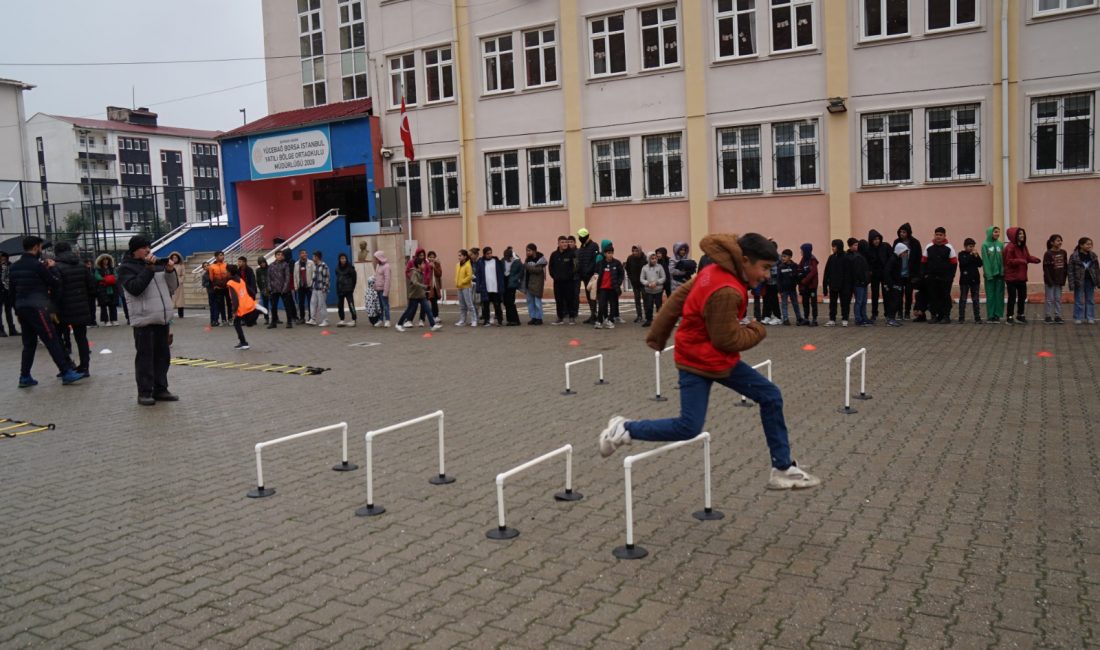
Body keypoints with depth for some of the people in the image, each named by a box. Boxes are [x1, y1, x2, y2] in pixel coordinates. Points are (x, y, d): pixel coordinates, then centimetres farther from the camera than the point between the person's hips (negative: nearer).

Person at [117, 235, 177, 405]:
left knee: (162, 356, 10)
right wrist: (149, 269, -16)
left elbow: (171, 288, 18)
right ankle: (144, 392, 3)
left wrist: (170, 271, 2)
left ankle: (160, 389, 18)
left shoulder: (156, 264, 17)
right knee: (145, 357, -3)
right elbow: (135, 288, -17)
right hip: (144, 320, -6)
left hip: (162, 319, 6)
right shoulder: (126, 268, 0)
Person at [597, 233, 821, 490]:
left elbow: (679, 296, 7)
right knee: (688, 428, -7)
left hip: (720, 359, 10)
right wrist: (757, 331, -3)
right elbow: (728, 340, -22)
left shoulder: (715, 272, 1)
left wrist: (657, 334, 13)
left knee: (770, 396, 7)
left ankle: (783, 469, 14)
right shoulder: (726, 291, -28)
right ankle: (624, 429, 11)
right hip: (699, 361, -10)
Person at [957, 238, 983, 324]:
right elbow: (963, 263, -19)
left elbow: (980, 264, 0)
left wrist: (977, 256, -12)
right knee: (963, 299, 1)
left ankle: (977, 317, 9)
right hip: (964, 280, -3)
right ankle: (961, 318, 4)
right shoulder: (961, 254, -1)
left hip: (975, 280, 3)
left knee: (975, 300, 6)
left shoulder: (975, 254, 10)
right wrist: (971, 255, -17)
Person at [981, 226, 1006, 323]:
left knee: (999, 295, 4)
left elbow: (1004, 259, 6)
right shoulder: (985, 245, -2)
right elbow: (985, 260, -6)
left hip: (1000, 273, 3)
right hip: (990, 274, -3)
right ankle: (990, 315, 7)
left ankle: (997, 315, 10)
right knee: (990, 295, 1)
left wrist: (1003, 271, -5)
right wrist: (988, 274, -12)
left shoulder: (1001, 244, 7)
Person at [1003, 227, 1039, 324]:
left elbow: (1028, 257, 15)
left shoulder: (1023, 246, 12)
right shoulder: (1010, 247, -15)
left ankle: (1020, 316, 25)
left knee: (1022, 296, 13)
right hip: (1012, 277, -8)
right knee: (1012, 297, -3)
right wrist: (1020, 261, -30)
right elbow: (1008, 261, -20)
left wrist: (1035, 259, -4)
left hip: (1021, 276, 8)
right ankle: (1009, 317, 6)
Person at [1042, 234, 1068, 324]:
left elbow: (1065, 266, 8)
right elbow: (1046, 268, -12)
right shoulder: (1048, 254, -11)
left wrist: (1064, 279, 3)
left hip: (1059, 280, 5)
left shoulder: (1063, 253, 4)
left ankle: (1058, 316, 15)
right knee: (1049, 299, 2)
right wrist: (1049, 280, -15)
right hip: (1050, 280, -5)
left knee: (1058, 299, 9)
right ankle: (1048, 317, 9)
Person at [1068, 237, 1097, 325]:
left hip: (1090, 281, 4)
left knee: (1090, 300, 9)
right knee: (1079, 301, 4)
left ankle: (1090, 318, 17)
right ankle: (1078, 318, 12)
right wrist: (1071, 284, -12)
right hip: (1079, 282, -4)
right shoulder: (1074, 257, -10)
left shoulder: (1093, 256, 3)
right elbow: (1071, 271, -9)